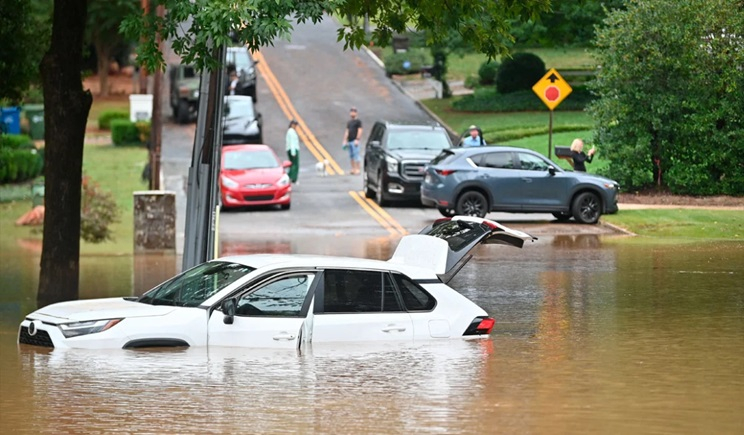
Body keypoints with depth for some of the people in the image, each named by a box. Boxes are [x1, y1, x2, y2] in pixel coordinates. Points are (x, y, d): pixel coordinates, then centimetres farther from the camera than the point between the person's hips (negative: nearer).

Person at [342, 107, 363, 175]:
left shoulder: (358, 121, -2)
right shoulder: (349, 122, 19)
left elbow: (359, 131, -9)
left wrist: (357, 140, -17)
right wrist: (345, 140, 13)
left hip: (355, 141, -7)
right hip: (349, 141, 7)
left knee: (356, 155, -11)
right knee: (351, 156, 6)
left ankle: (357, 169, -12)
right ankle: (353, 169, 8)